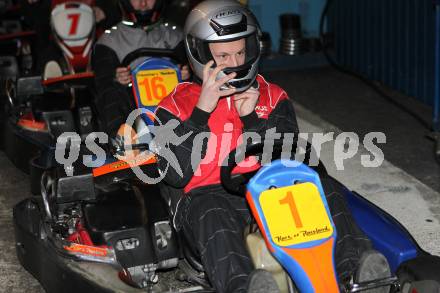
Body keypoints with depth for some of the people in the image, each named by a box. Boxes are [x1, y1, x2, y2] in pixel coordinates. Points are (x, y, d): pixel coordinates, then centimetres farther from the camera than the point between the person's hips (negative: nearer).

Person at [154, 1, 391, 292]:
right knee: (210, 213, -38)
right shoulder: (177, 105, 12)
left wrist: (251, 118, -6)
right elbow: (175, 175, -3)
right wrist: (202, 111, -9)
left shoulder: (273, 98, 19)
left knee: (324, 186, -24)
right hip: (211, 193, -3)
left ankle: (356, 263, -45)